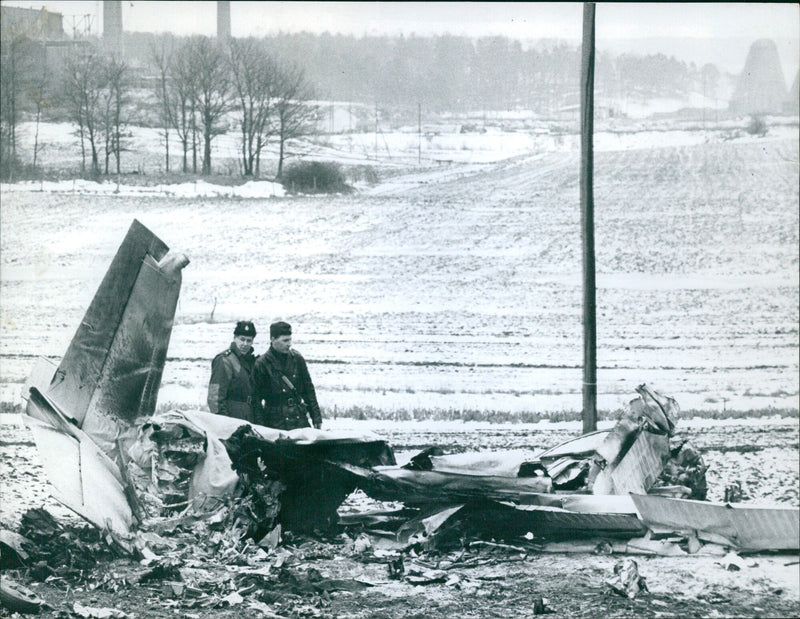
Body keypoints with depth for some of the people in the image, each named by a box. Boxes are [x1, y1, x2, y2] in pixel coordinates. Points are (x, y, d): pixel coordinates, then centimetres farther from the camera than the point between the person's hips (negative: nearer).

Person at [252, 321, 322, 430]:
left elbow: (308, 389, 15)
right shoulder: (262, 364, -3)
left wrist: (316, 418, 11)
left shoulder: (297, 358, 8)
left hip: (300, 420, 3)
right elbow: (256, 399, 0)